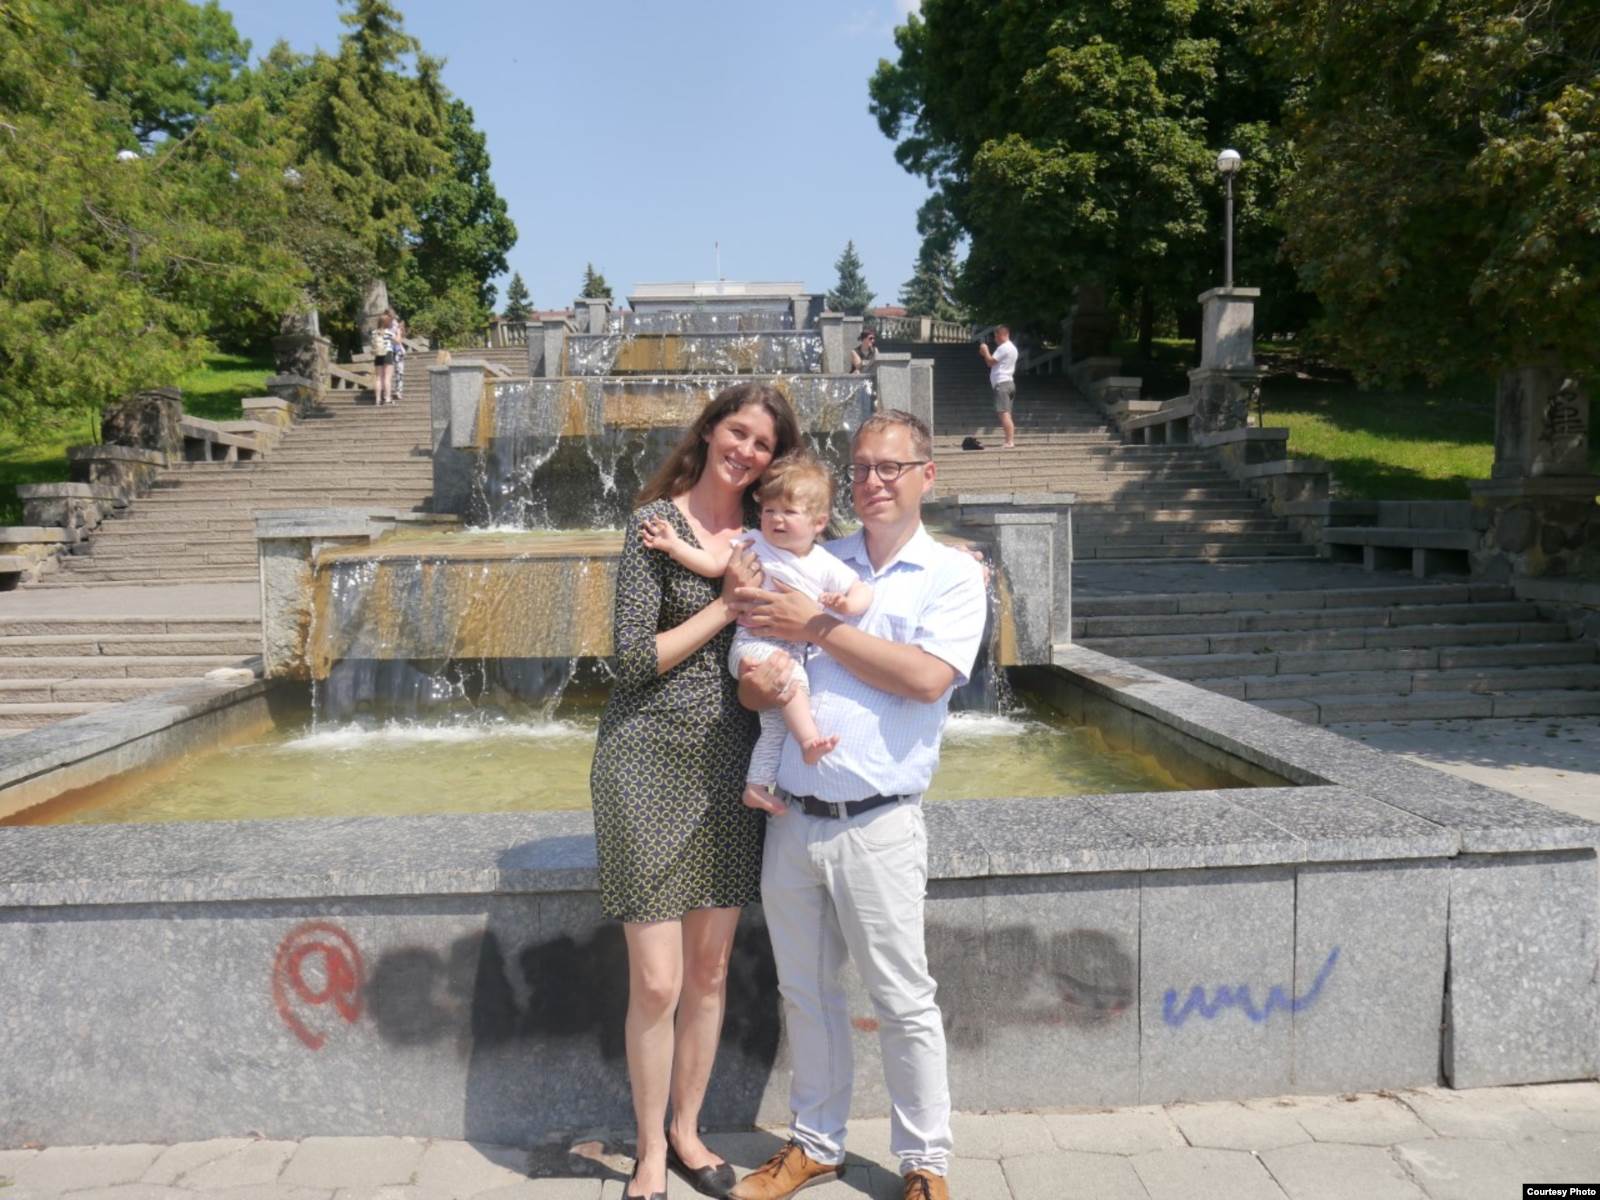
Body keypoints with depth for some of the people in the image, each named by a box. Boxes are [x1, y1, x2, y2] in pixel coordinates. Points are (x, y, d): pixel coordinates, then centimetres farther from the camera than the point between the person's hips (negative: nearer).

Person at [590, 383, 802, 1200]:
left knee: (710, 972, 13)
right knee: (656, 983, 0)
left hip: (731, 763, 5)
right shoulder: (656, 522, -7)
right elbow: (635, 658, -12)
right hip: (652, 758, -5)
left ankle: (687, 1132, 33)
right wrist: (727, 605, -13)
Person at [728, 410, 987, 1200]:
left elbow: (927, 677, -18)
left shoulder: (954, 575, 0)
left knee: (903, 1001, 6)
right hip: (790, 817, 4)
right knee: (805, 993, 16)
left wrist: (816, 628, -14)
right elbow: (755, 680, 10)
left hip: (877, 826, -4)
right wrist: (756, 682, -15)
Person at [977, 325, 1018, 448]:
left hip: (1002, 384, -10)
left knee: (1004, 413, -14)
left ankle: (1009, 442, -19)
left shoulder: (1003, 348, -12)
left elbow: (991, 362, -13)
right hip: (1009, 383, 10)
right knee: (1007, 414, 11)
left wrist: (985, 351, 2)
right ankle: (1011, 441, 10)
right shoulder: (1011, 347, 21)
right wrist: (986, 354, 18)